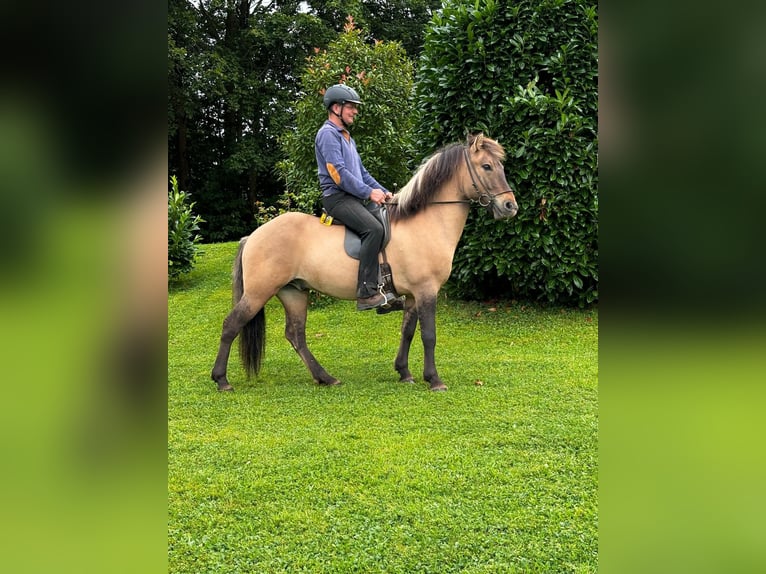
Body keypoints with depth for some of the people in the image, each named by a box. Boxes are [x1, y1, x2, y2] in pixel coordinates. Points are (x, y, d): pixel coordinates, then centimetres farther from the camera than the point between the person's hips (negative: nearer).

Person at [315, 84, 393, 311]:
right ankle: (366, 293, -32)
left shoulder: (346, 136, 24)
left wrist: (383, 191, 12)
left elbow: (361, 172, 26)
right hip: (337, 197, -10)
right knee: (374, 229, -30)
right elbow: (338, 172, -17)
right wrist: (369, 192, -18)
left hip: (357, 198, 10)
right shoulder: (328, 134, -7)